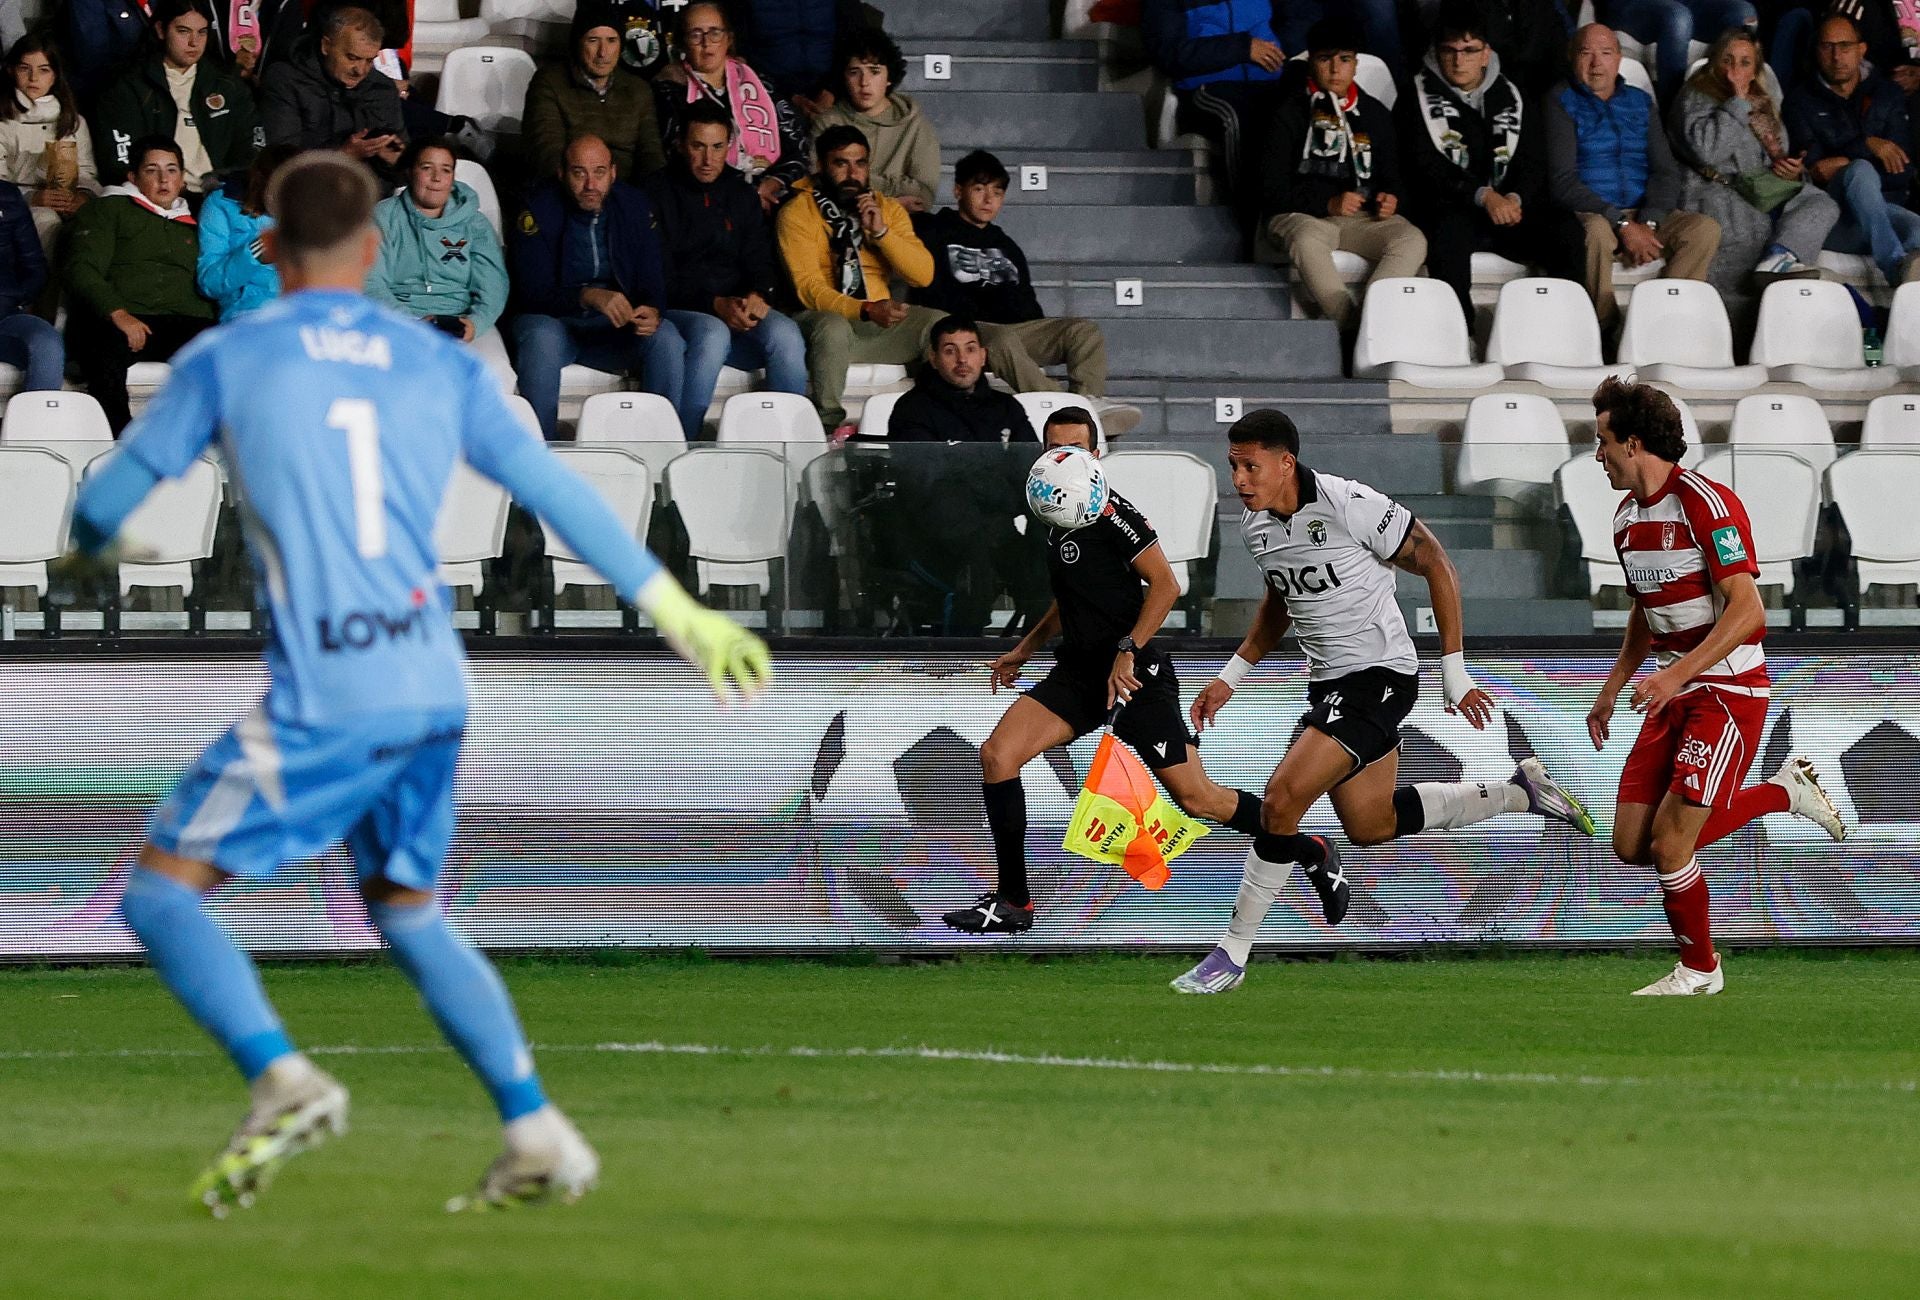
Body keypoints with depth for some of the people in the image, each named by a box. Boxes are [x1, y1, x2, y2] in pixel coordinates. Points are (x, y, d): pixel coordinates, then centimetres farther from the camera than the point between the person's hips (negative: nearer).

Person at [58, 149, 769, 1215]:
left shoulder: (228, 359, 1)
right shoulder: (439, 366, 10)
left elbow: (106, 504, 8)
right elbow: (559, 495, 12)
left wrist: (94, 542, 32)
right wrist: (677, 612, 18)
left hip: (321, 700, -5)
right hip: (434, 689, 5)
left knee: (161, 889, 2)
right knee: (408, 914, 21)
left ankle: (280, 1078, -19)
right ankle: (538, 1136, 11)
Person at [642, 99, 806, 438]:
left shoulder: (742, 196, 19)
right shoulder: (657, 193, 2)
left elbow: (762, 264, 14)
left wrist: (758, 296, -11)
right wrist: (715, 305, -18)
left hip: (739, 312, 4)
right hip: (676, 313, -4)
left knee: (785, 333, -28)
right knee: (712, 333, -38)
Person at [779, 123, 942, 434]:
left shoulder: (888, 209, 13)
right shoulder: (798, 213, -2)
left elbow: (924, 276, 3)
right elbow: (809, 288, -13)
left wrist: (881, 232, -10)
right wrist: (867, 310, -28)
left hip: (881, 324, 4)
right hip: (826, 318, -4)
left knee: (939, 324, -22)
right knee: (833, 327, -39)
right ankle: (830, 426, -27)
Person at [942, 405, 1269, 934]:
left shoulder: (1110, 509, -13)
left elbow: (1165, 584, -17)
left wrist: (1127, 651, -23)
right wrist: (1024, 649, 25)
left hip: (1135, 673, -7)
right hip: (1079, 672, 7)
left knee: (1196, 797, -6)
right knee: (997, 755, -10)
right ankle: (1012, 903, -4)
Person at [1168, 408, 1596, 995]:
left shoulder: (1350, 506, -22)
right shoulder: (1255, 526, 2)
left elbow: (1437, 567, -15)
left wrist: (1454, 672, -14)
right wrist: (1231, 676, 17)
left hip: (1378, 676, -9)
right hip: (1328, 682, 9)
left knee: (1281, 799, -19)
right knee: (1371, 825, 16)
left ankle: (1234, 951, -8)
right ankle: (1519, 792, 33)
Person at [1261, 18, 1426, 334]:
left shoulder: (1375, 114, 17)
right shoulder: (1290, 114, 5)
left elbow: (1392, 176, 22)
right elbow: (1274, 189, -1)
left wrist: (1389, 199, -4)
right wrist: (1329, 204, -15)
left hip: (1366, 218, 3)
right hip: (1303, 216, -3)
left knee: (1412, 240, -28)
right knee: (1307, 239, -40)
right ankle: (1351, 326, -46)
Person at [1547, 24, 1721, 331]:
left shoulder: (1640, 102, 16)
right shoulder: (1560, 102, 0)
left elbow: (1666, 171, 8)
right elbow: (1561, 182, -11)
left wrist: (1648, 223, -12)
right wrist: (1623, 226, -19)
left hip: (1641, 216, 5)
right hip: (1586, 215, -5)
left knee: (1705, 229, -18)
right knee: (1597, 231, -39)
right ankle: (1604, 331, -27)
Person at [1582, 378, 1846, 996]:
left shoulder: (1705, 502, -18)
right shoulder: (1628, 517, 10)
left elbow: (1746, 610, -25)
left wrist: (1676, 674, -32)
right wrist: (1611, 690, 20)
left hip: (1728, 692, -9)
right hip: (1673, 695, 9)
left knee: (1669, 842, -13)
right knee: (1632, 847, 2)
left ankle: (1699, 969, 10)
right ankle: (1783, 790, 17)